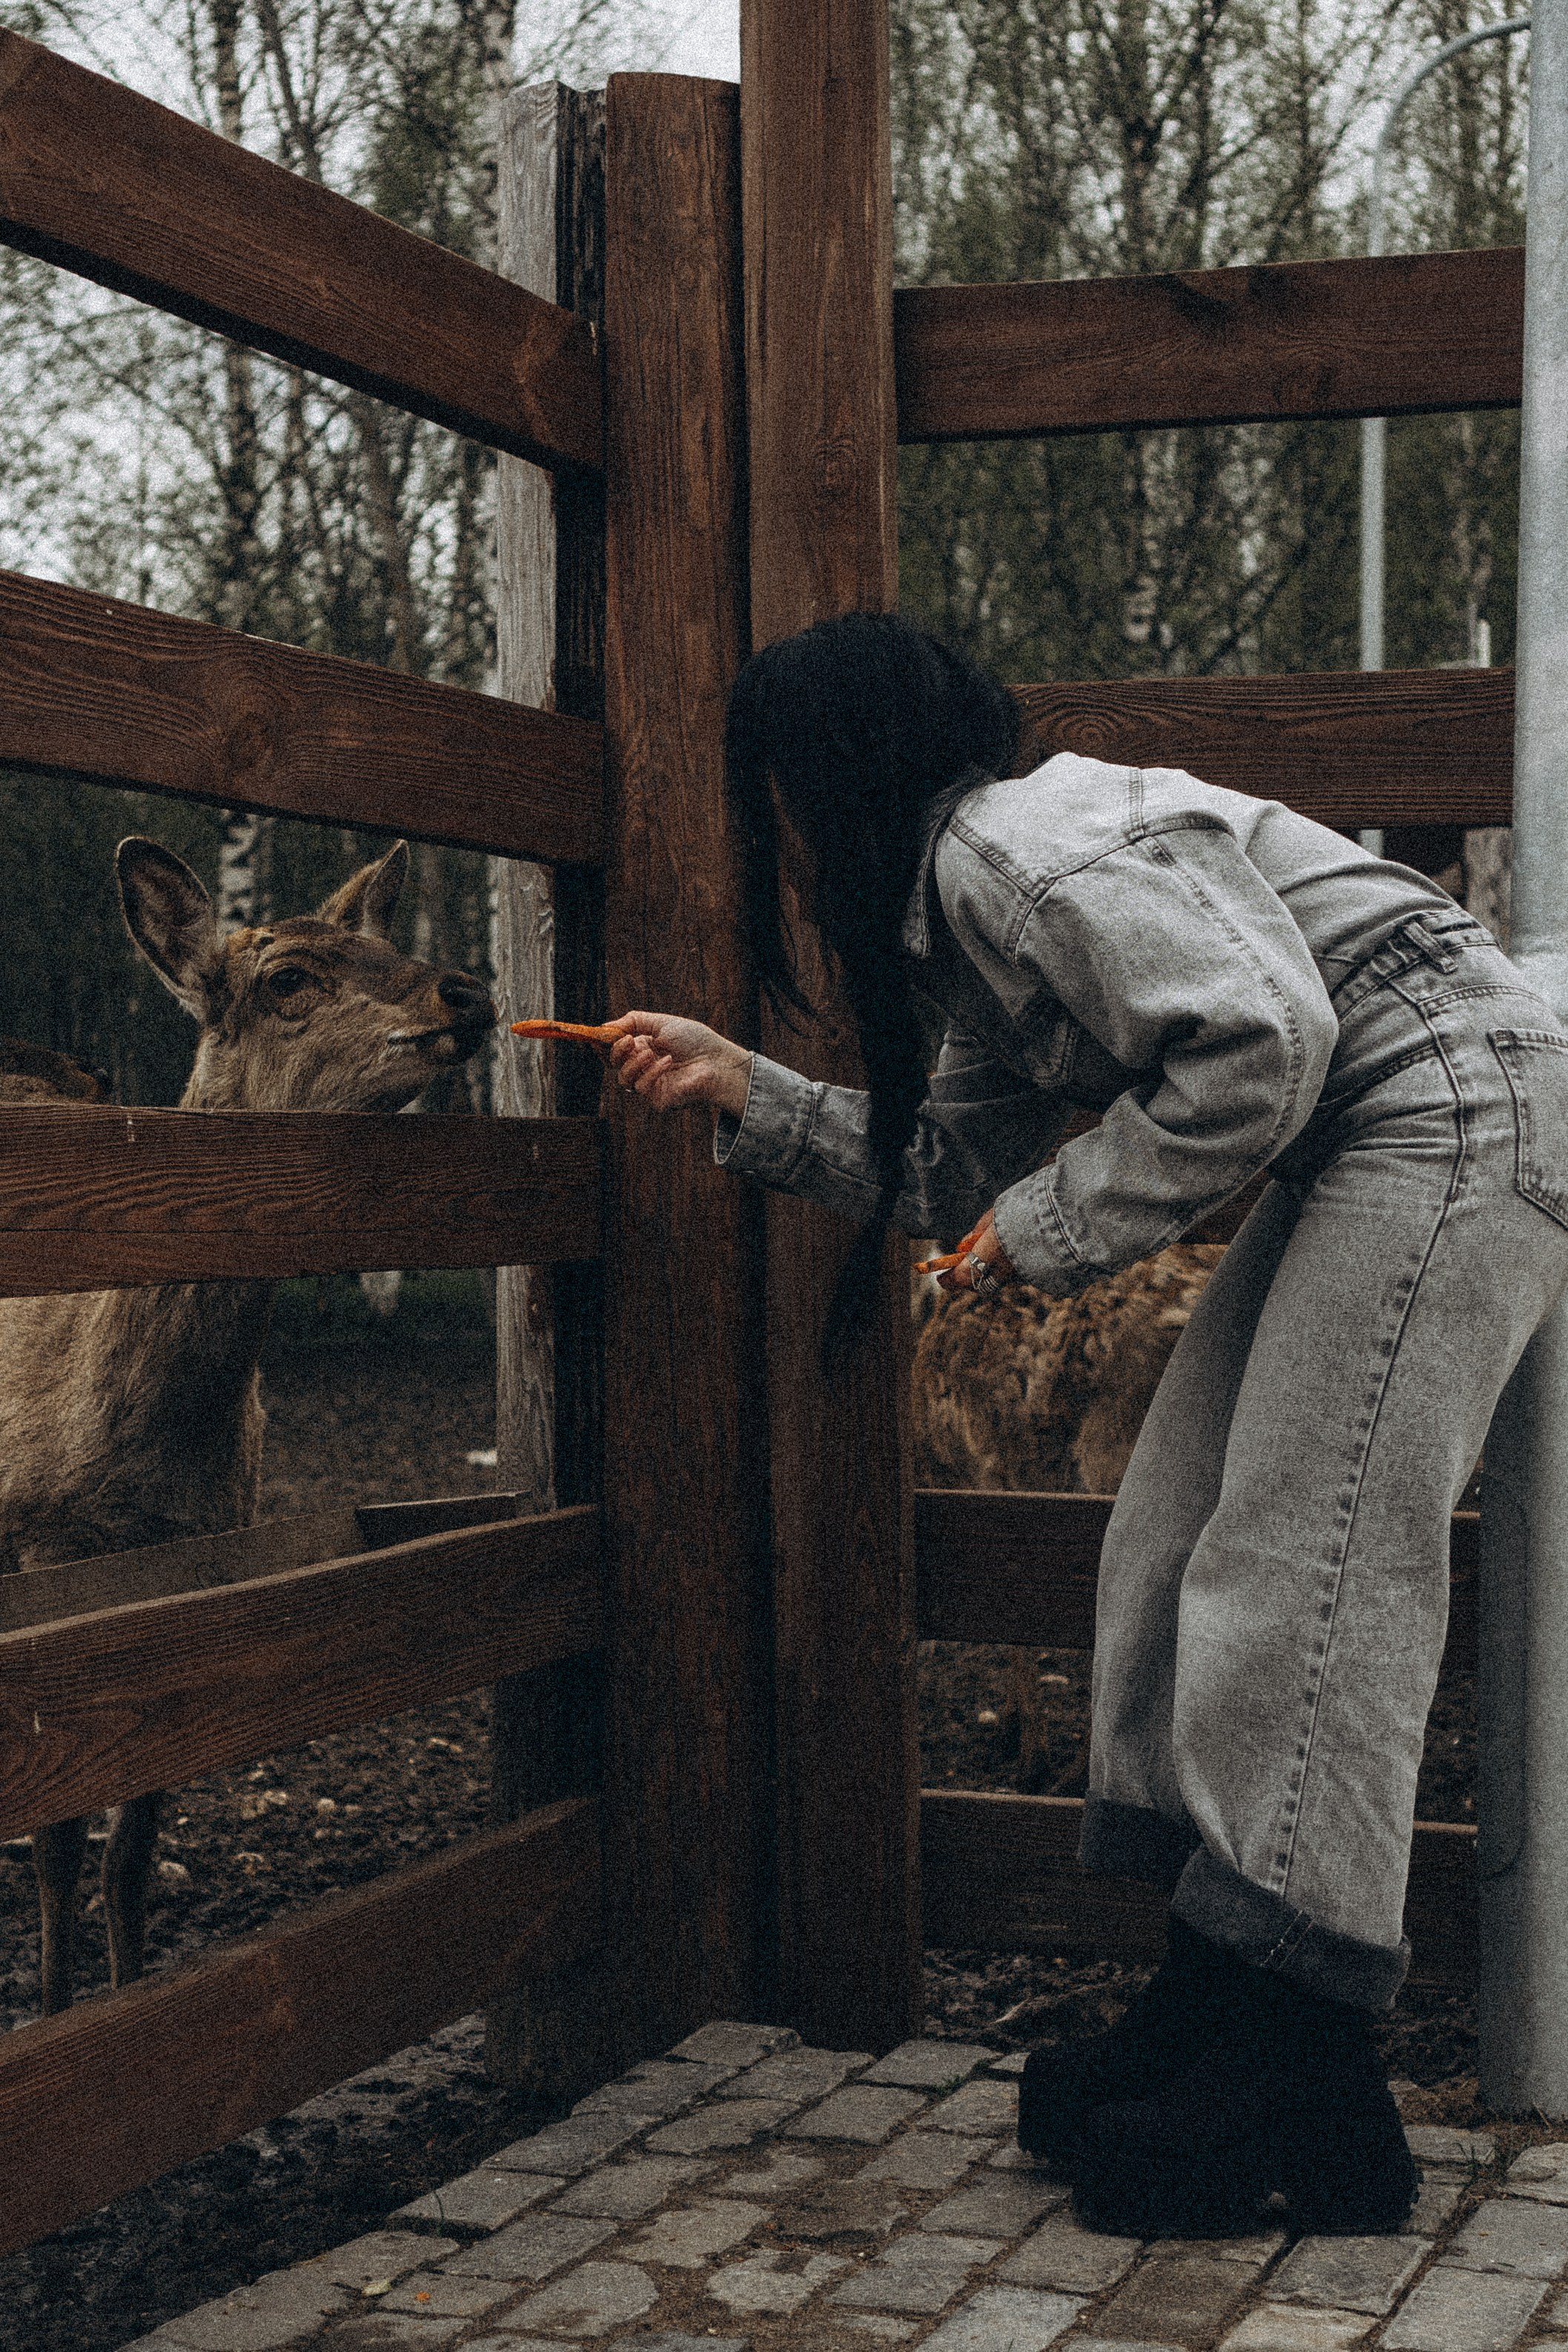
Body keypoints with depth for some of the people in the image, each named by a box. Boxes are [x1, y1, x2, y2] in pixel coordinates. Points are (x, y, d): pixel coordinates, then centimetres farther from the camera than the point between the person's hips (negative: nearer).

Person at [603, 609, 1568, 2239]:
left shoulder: (1024, 842, -15)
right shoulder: (974, 916, 17)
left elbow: (1265, 1040, -24)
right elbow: (954, 1169, 23)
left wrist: (1062, 1225, -14)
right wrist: (739, 1091, 18)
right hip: (1367, 1165, 11)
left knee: (1292, 1581, -14)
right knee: (1182, 1544, 8)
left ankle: (1302, 2115, -10)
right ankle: (1210, 2025, 12)